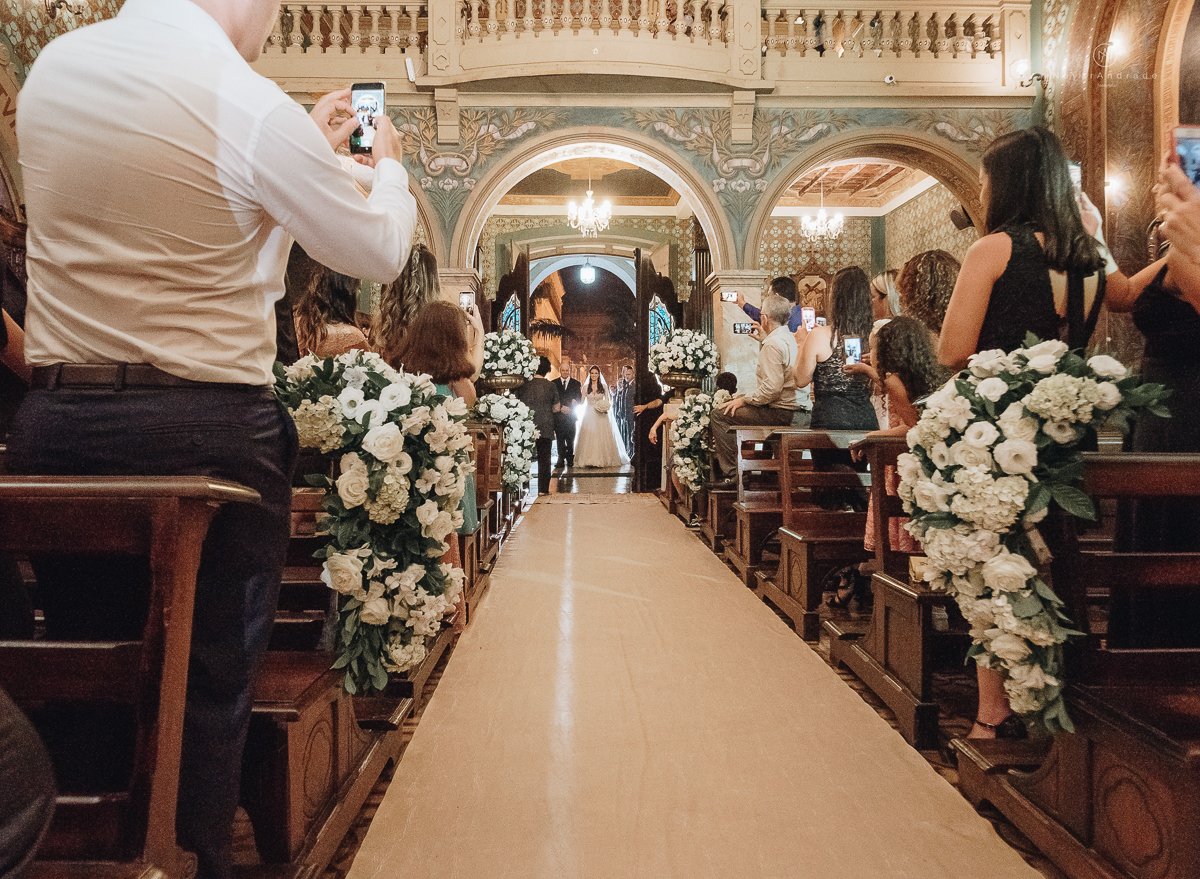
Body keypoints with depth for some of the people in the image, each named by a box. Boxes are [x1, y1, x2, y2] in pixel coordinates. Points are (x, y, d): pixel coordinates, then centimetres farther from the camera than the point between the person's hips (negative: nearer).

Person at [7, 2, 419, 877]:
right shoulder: (257, 109, -11)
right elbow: (381, 253, 0)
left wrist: (309, 146, 26)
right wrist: (388, 163, 20)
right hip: (209, 430, -6)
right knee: (211, 685, 7)